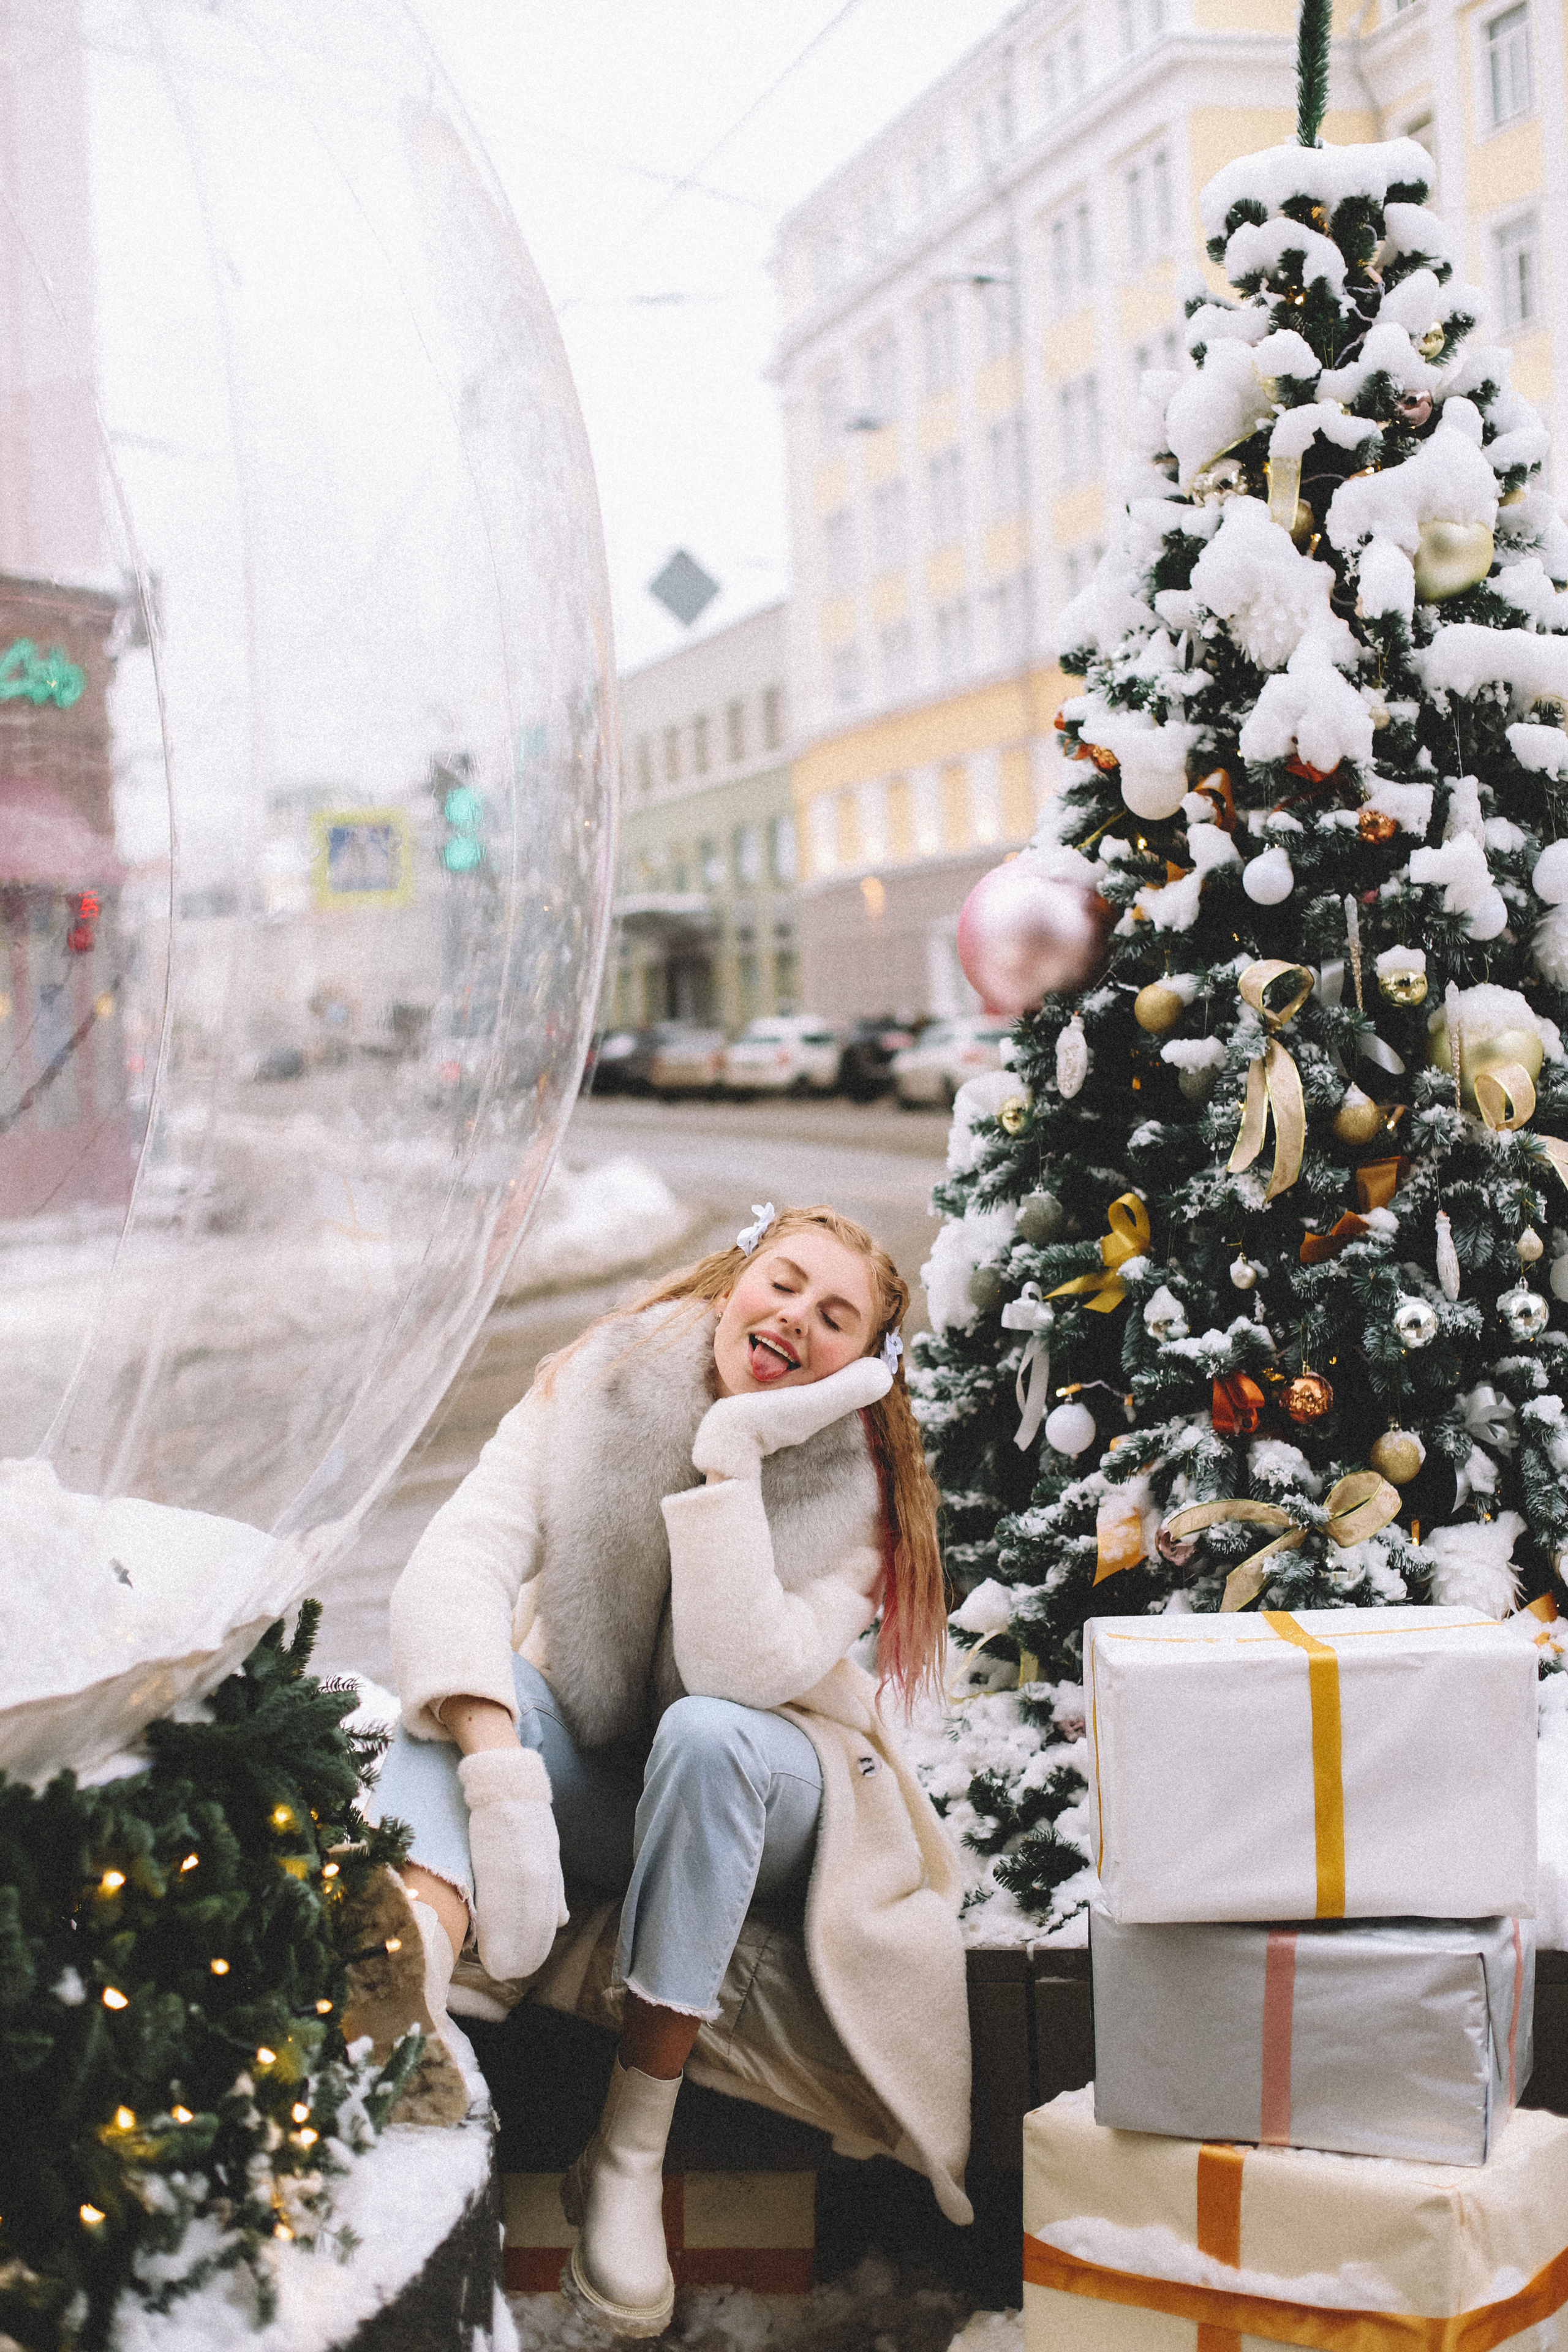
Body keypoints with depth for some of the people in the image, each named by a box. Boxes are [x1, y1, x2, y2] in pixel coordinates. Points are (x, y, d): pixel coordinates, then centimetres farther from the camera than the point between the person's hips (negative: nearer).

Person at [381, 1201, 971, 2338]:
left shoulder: (855, 1495, -11)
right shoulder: (596, 1389, -11)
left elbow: (741, 1670, -28)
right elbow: (457, 1561, -27)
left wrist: (731, 1450, -31)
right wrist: (499, 1773, -42)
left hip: (751, 1791, -1)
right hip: (583, 1775, 1)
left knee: (706, 1731, -35)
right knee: (470, 1674, -28)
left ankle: (630, 2157, -26)